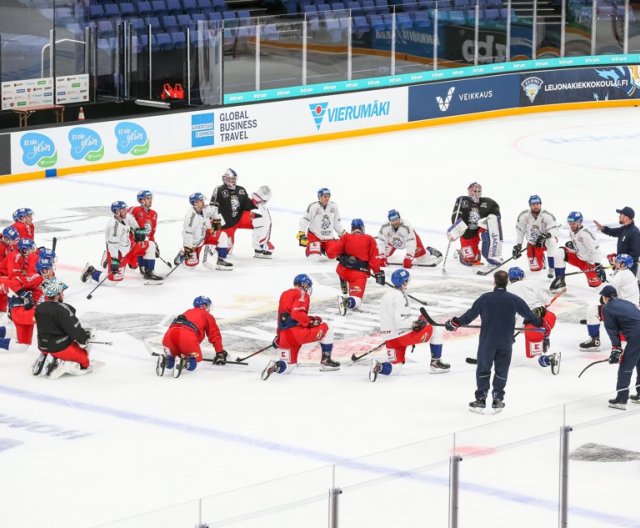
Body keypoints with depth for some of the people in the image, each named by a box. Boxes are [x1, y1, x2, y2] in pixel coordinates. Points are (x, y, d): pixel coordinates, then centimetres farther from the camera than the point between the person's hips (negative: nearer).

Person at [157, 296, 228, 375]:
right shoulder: (208, 316, 25)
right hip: (188, 336, -5)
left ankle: (166, 359, -13)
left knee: (169, 363, 22)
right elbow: (215, 336, 22)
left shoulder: (187, 312, 40)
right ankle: (183, 362, -21)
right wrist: (220, 353, 29)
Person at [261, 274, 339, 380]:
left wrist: (279, 336, 34)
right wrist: (310, 322, -11)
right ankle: (326, 361, 7)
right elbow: (297, 313, -19)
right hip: (297, 332, -7)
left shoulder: (284, 294, 23)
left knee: (290, 364, 20)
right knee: (326, 329, 9)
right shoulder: (302, 294, -2)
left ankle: (275, 366, -12)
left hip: (284, 337, 7)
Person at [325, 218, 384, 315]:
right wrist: (378, 273, 5)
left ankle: (345, 292, 35)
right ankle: (348, 302, -42)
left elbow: (332, 252, -2)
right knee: (355, 301, -8)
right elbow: (374, 259, -2)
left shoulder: (345, 238, 4)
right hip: (360, 274, -3)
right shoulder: (370, 240, 3)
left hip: (343, 271, 3)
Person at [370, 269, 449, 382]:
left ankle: (379, 366, -12)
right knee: (436, 329, 2)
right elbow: (400, 321, -24)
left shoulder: (388, 295, 15)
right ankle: (436, 362, 6)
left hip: (390, 338, 9)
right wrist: (415, 323, -14)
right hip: (402, 335, -9)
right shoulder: (400, 296, -15)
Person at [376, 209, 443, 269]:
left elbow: (411, 244, -41)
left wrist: (408, 259, -42)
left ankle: (430, 251, 21)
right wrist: (382, 258, -29)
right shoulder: (385, 227, -33)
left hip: (409, 238, -3)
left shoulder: (406, 226, -43)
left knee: (423, 258, -9)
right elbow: (381, 242, -25)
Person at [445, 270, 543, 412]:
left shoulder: (485, 298, -12)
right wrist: (541, 323, 22)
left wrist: (455, 323, 7)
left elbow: (471, 314, -6)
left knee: (483, 369, 11)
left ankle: (480, 400, 11)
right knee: (501, 371, 13)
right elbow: (528, 315, 4)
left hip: (487, 341, -1)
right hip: (506, 342, 1)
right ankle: (497, 401, 16)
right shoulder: (514, 300, -6)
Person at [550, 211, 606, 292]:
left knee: (595, 284, -7)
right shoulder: (572, 231, -1)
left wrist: (598, 265, -33)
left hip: (588, 262, -6)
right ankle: (560, 280, -15)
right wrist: (571, 244, -5)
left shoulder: (585, 234, -27)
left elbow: (594, 249, -28)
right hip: (578, 256, 6)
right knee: (560, 253, -17)